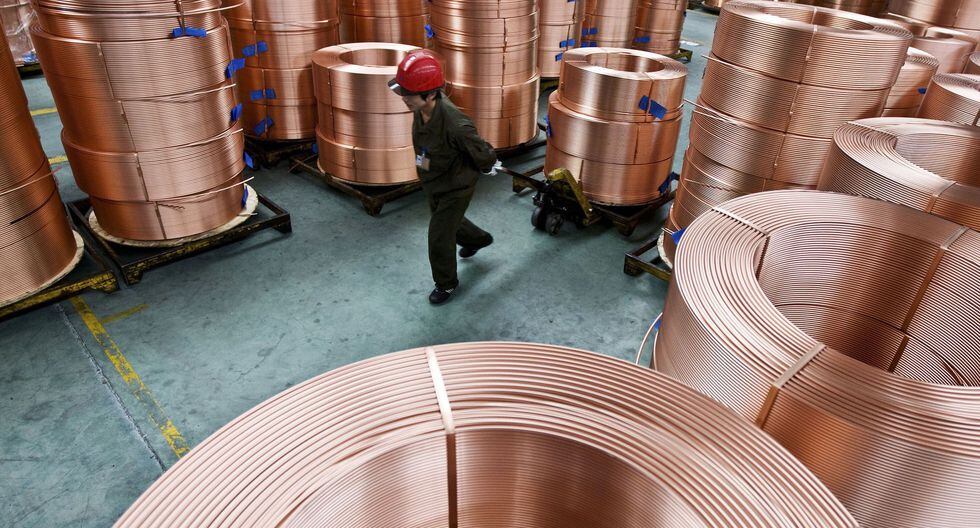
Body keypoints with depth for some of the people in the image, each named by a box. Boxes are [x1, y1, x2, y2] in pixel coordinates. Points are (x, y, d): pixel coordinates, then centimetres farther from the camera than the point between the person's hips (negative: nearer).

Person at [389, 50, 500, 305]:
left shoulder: (455, 125, -40)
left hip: (455, 188, -7)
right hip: (432, 184, 7)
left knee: (439, 238, 5)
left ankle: (446, 284, 34)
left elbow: (485, 157, -24)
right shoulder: (422, 107, -19)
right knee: (448, 221, 30)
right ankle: (479, 239, 62)